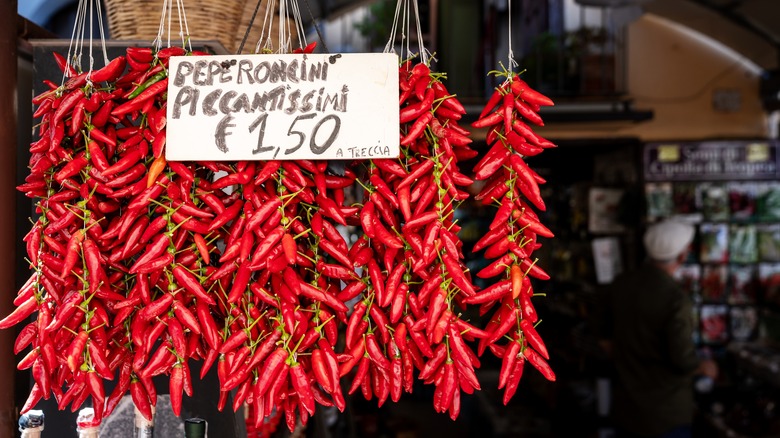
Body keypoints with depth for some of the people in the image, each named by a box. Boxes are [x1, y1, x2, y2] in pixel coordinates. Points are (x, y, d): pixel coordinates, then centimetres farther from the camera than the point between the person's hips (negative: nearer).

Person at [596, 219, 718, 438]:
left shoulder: (619, 285, -3)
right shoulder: (676, 299, -23)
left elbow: (606, 339, 8)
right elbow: (683, 362, -20)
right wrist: (704, 367, 1)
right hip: (666, 412, -6)